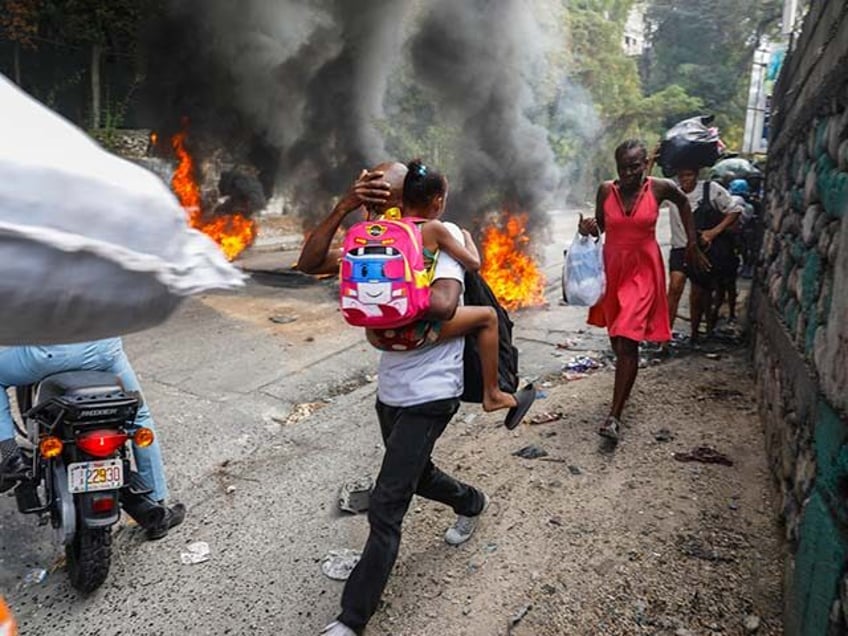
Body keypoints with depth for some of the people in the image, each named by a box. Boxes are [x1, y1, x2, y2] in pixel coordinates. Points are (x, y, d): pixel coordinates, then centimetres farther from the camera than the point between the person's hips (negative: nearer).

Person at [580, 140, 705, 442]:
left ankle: (614, 415, -14)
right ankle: (624, 388, 46)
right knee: (616, 335, 18)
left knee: (628, 339, -14)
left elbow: (683, 202, 14)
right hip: (612, 268, 4)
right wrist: (588, 227, -14)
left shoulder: (659, 188, -7)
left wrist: (692, 242, 16)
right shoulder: (606, 190, -4)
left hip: (643, 272, -3)